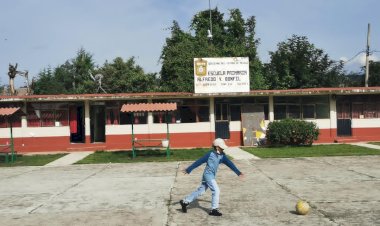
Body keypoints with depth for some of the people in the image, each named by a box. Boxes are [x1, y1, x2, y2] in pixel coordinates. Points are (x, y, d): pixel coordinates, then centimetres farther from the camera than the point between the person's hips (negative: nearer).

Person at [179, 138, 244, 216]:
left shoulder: (222, 155, 4)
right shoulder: (210, 154, -14)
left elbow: (229, 163, 4)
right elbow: (199, 162, -11)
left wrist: (238, 172, -3)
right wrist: (188, 170, -9)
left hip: (212, 176, 8)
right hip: (208, 175, -8)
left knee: (200, 191, 13)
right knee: (216, 191, -9)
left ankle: (185, 202, 23)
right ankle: (214, 210, 1)